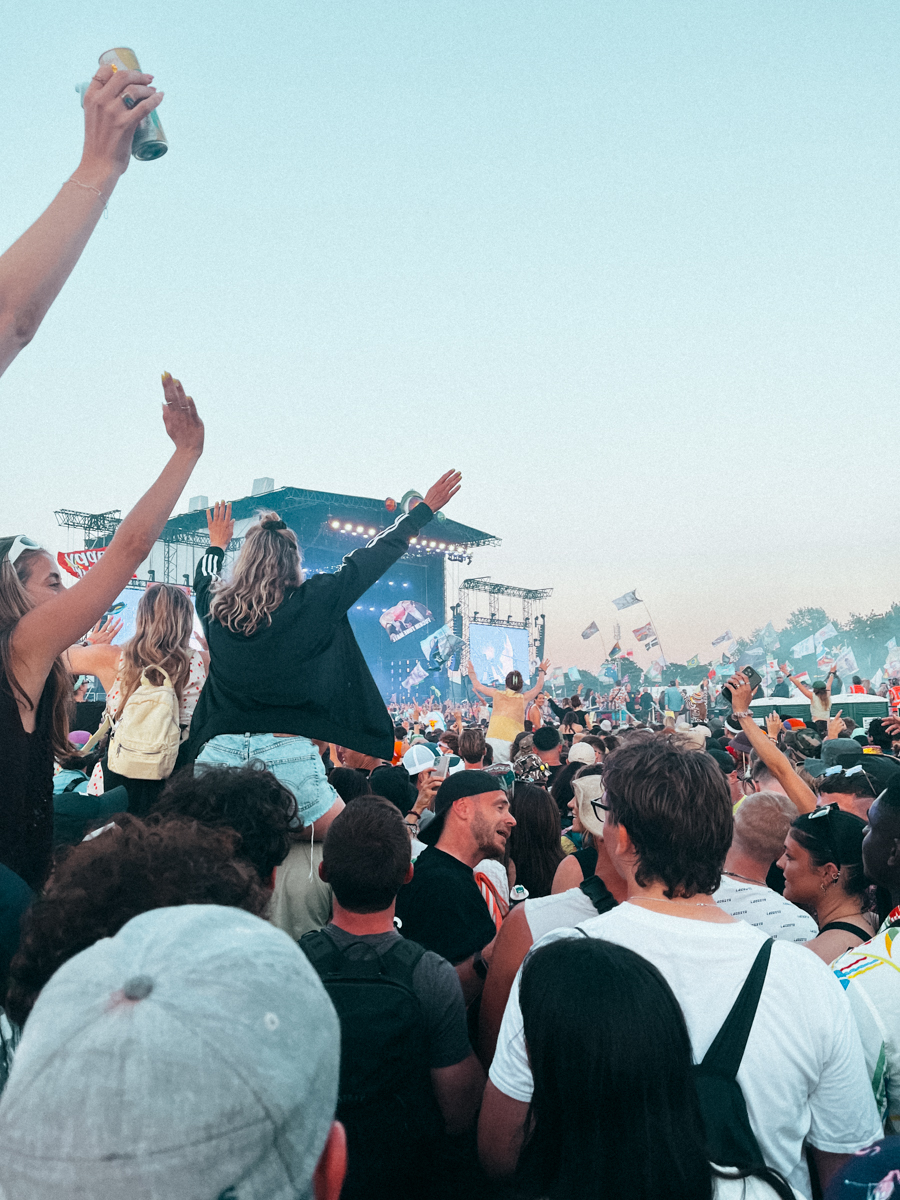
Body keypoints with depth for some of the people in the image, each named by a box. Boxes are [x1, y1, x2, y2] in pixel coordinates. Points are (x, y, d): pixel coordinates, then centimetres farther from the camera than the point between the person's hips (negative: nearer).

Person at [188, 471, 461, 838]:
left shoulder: (215, 607, 6)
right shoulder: (313, 602, -4)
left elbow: (204, 576, 31)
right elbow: (372, 557, 7)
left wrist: (218, 544, 53)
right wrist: (424, 509, 19)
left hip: (220, 752, 3)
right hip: (288, 756, -3)